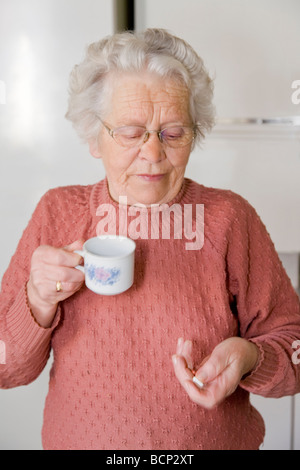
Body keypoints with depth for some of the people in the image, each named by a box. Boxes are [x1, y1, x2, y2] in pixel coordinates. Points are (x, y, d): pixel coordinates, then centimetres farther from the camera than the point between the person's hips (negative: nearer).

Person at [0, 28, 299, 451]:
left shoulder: (229, 217, -14)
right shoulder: (56, 213, -9)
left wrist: (248, 358, -28)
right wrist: (39, 302, -26)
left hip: (213, 441, 0)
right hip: (76, 439, 1)